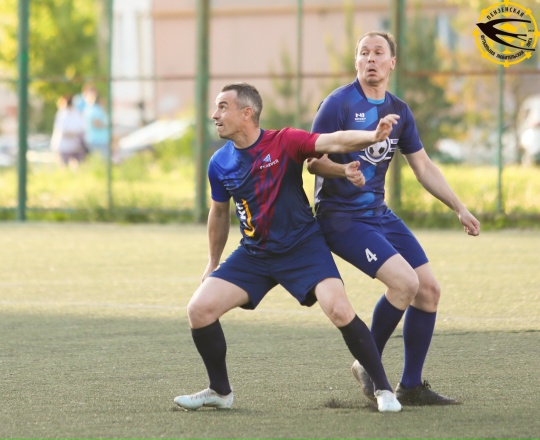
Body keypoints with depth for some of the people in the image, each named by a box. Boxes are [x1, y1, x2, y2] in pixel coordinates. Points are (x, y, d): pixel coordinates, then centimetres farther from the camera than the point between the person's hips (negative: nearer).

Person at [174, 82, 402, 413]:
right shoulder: (220, 164, 0)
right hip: (254, 254, 5)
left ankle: (383, 389, -7)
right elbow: (220, 212, 16)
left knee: (340, 311, -24)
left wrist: (373, 136, -48)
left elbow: (334, 142, -29)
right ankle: (220, 392, 11)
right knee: (199, 309, -9)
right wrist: (213, 263, 24)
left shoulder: (285, 142, -15)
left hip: (303, 246, -5)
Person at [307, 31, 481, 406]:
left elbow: (424, 167, 16)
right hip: (341, 217, -7)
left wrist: (460, 209, 13)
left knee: (429, 289, 1)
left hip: (380, 214, 7)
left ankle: (411, 386, 12)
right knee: (405, 281, -23)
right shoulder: (339, 103, -11)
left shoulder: (399, 111, 8)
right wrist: (345, 171, -32)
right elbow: (314, 161, -12)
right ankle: (368, 367, -4)